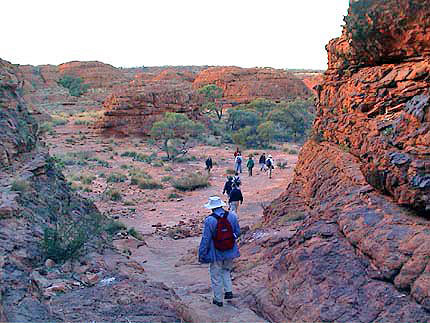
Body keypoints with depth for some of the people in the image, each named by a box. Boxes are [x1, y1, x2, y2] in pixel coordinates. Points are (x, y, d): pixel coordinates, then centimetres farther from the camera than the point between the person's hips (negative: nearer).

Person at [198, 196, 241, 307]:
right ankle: (229, 291, 16)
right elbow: (238, 232, 4)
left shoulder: (209, 220, -18)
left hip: (216, 253, -4)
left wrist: (202, 254, -6)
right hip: (230, 251, 4)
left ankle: (218, 299, 21)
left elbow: (205, 239, -15)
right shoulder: (232, 216, -6)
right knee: (226, 271, 27)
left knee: (216, 276, 11)